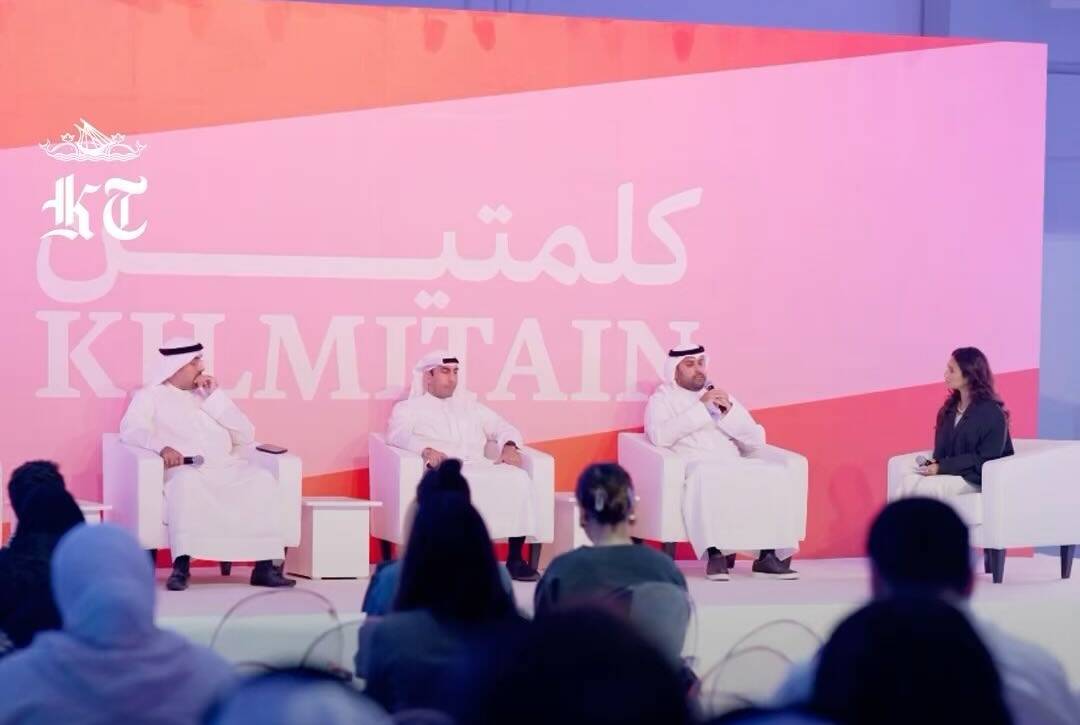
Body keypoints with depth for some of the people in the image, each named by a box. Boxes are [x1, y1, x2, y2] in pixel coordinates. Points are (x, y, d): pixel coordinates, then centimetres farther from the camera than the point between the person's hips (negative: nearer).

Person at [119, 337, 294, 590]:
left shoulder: (209, 395, 28)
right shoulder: (150, 396, 15)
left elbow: (246, 435, 17)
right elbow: (131, 428, -6)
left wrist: (215, 398, 9)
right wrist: (161, 446, -25)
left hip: (228, 468, 4)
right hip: (185, 469, -4)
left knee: (262, 480, -26)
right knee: (187, 481, -40)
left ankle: (265, 566, -31)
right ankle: (181, 566, -44)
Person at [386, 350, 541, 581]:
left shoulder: (469, 405, 34)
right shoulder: (409, 407, 19)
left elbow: (502, 427, 26)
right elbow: (397, 434, -2)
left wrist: (509, 446, 1)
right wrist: (425, 449, -22)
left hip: (479, 466, 4)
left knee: (518, 478, -27)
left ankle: (515, 558, -27)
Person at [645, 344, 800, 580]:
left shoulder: (722, 398, 27)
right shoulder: (663, 399, 14)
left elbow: (756, 441, 18)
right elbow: (660, 436, -9)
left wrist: (730, 412, 2)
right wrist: (701, 407, -10)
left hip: (734, 466, 4)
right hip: (694, 466, -4)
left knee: (775, 474, -25)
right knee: (708, 477, -40)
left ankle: (770, 553, -28)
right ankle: (715, 553, -42)